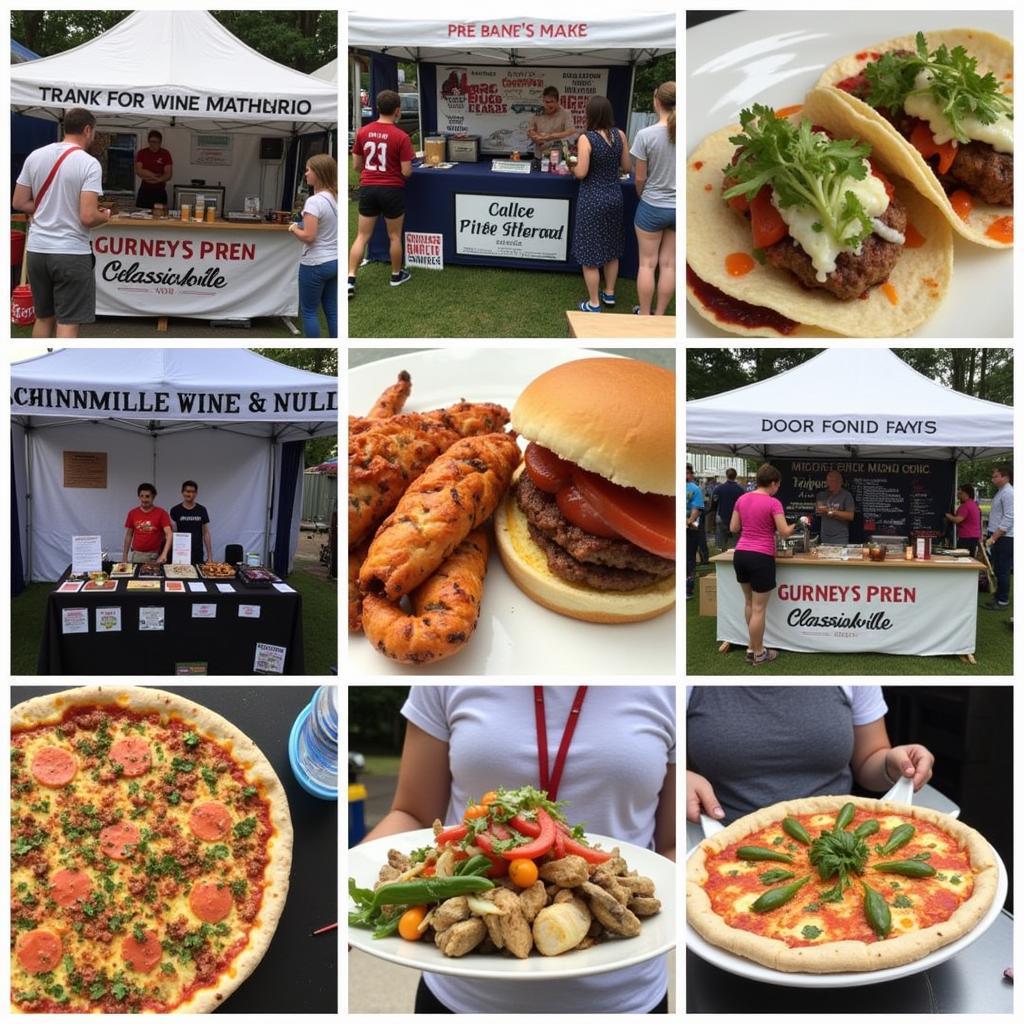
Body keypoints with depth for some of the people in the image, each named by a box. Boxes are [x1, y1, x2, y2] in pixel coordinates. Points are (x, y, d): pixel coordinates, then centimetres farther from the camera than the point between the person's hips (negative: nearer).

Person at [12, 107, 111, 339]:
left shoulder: (35, 156, 5)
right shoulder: (89, 163, -12)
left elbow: (19, 203, 9)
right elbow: (87, 217, -19)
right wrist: (104, 216, 3)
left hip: (37, 249, 6)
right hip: (71, 253, -6)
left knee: (43, 317, 19)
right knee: (67, 323, -2)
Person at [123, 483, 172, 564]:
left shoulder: (161, 513, -5)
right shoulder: (132, 513, 6)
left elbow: (169, 535, -13)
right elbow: (128, 535, 13)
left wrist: (164, 554, -26)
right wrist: (125, 555, 9)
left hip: (154, 556, -2)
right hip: (136, 555, 2)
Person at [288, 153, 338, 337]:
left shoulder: (314, 201, -18)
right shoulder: (337, 198, 7)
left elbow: (308, 236, -21)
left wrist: (294, 229, -3)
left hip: (315, 264, -8)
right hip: (335, 261, 8)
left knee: (309, 311, 4)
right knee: (332, 311, 11)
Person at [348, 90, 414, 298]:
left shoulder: (363, 132, -1)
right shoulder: (401, 137, -13)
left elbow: (356, 166, 6)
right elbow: (406, 172, -12)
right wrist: (409, 169, 11)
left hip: (367, 189, 3)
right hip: (392, 190, -3)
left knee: (362, 236, 7)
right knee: (395, 236, 14)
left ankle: (349, 280, -1)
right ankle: (397, 275, 28)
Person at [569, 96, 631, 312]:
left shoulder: (586, 139, -18)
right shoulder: (619, 135, -3)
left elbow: (581, 173, -18)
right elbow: (626, 167, 5)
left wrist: (573, 166, 3)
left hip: (593, 200, -6)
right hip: (614, 196, 6)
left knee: (589, 252, 5)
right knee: (611, 248, 21)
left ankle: (594, 304, 10)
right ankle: (609, 294, 34)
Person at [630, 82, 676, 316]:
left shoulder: (646, 135, -15)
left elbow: (640, 178, -8)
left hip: (653, 206, -3)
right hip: (678, 207, 3)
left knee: (647, 263, 10)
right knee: (669, 264, 11)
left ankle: (644, 316, 19)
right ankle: (659, 316, 22)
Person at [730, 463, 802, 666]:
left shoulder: (742, 499, 5)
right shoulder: (773, 503, -13)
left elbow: (733, 528, 9)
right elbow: (785, 532, -13)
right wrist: (797, 524, 7)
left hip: (740, 555, 7)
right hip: (761, 558, -6)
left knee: (749, 603, 23)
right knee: (759, 608, 4)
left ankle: (752, 647, 30)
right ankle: (758, 654, 14)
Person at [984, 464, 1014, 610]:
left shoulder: (1008, 493, -15)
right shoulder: (1000, 492, 15)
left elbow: (1008, 519, -21)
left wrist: (994, 538, -22)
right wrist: (989, 536, 19)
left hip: (1004, 539, -10)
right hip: (997, 537, 10)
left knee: (1002, 571, -4)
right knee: (998, 571, 14)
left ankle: (1002, 602, 2)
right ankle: (998, 598, 22)